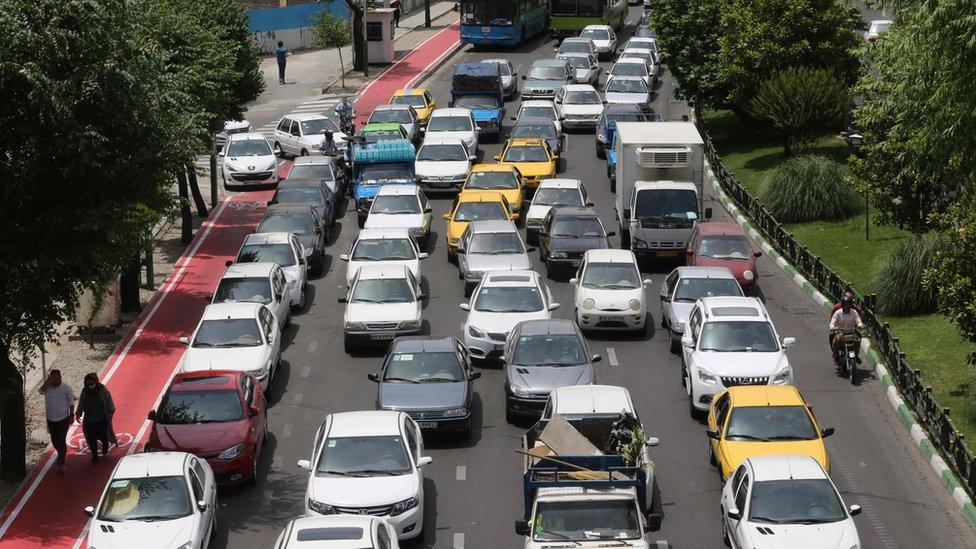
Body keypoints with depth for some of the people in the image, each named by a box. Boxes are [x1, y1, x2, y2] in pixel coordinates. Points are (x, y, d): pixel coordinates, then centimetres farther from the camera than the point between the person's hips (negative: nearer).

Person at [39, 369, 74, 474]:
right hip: (51, 419, 4)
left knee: (61, 441, -8)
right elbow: (41, 391, -25)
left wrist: (71, 415, -8)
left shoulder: (66, 388, -7)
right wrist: (48, 382, -27)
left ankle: (61, 464, -2)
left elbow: (71, 403, -4)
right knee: (54, 441, 14)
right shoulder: (47, 387, -2)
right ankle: (62, 455, 42)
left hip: (63, 419, -4)